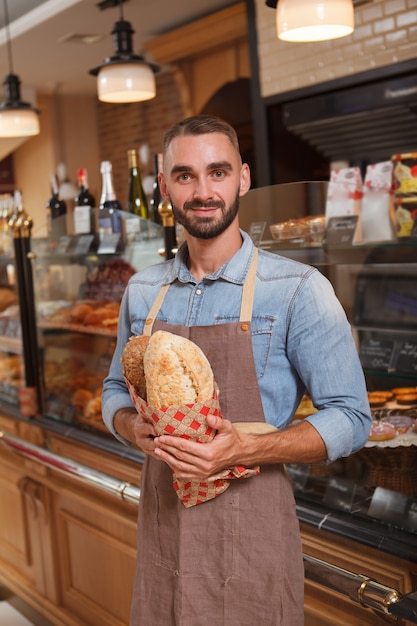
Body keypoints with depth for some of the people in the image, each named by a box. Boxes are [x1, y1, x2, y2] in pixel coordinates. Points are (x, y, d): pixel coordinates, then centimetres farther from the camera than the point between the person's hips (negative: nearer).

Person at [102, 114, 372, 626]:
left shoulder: (298, 290, -11)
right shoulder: (142, 291, 4)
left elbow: (350, 418, -9)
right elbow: (116, 391, 16)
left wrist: (245, 450, -23)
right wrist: (135, 428, -7)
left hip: (251, 533, -4)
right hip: (160, 524, 4)